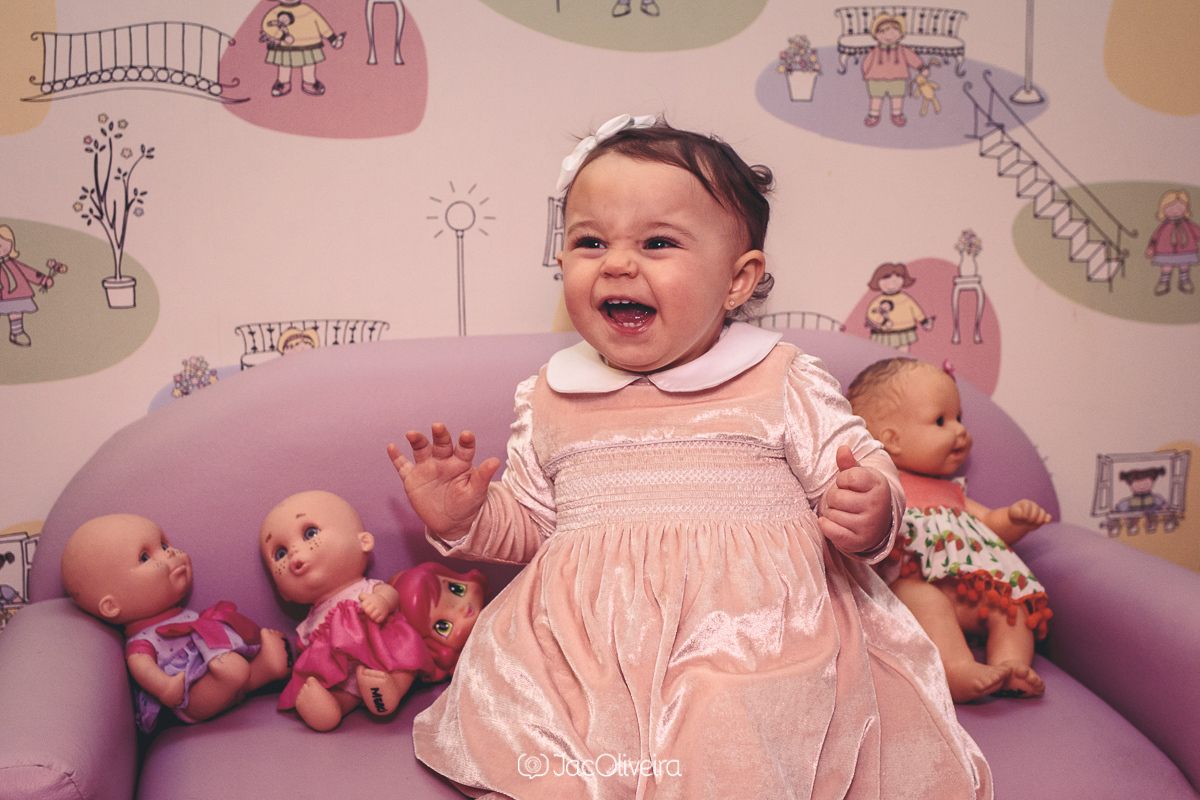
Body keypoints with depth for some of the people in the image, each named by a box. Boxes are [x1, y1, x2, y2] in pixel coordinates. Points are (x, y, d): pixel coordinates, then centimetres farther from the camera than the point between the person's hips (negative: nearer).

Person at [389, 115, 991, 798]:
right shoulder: (552, 399, 13)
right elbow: (532, 519, 22)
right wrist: (466, 518, 4)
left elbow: (862, 475, 5)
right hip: (587, 637, 3)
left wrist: (870, 514, -17)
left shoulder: (783, 382, 3)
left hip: (749, 630, -2)